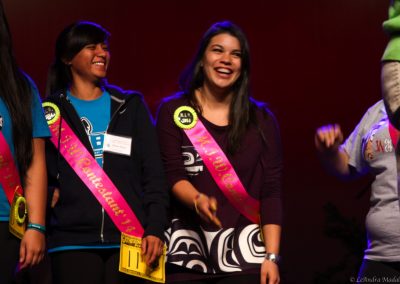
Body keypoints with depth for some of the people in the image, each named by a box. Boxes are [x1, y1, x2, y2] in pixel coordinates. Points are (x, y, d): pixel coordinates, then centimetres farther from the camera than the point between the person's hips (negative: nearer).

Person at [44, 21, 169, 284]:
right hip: (72, 240, -1)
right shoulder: (51, 111, 8)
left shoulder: (130, 106, 12)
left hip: (129, 239, 1)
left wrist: (155, 228, -4)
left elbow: (154, 173, 6)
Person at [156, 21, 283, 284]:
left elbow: (271, 192, 2)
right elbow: (173, 175, -4)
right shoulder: (174, 110, 3)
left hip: (244, 253, 1)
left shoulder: (262, 119, 5)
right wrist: (197, 200, -25)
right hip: (187, 250, -1)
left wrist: (271, 256, -6)